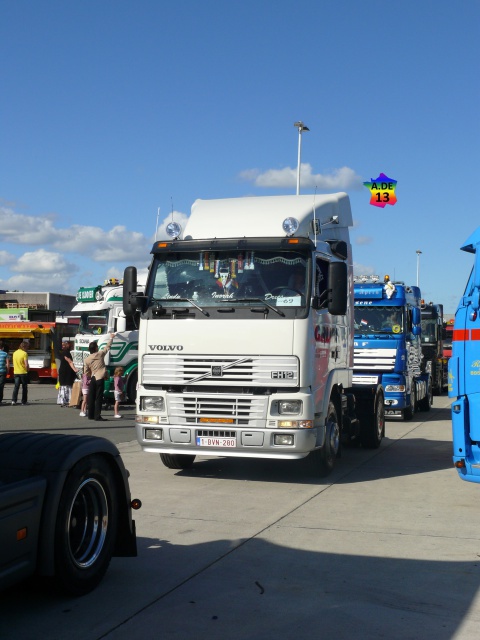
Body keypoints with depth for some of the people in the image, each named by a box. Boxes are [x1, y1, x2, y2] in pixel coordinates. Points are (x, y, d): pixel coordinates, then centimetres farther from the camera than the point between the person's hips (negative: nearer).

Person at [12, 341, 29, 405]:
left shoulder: (15, 353, 7)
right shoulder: (24, 353, -13)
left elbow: (14, 363, 13)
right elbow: (26, 364, -17)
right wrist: (27, 370, 1)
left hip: (16, 372, 5)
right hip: (23, 372, -5)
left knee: (16, 386, 5)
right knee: (24, 387, 6)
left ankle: (14, 400, -8)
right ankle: (24, 401, 11)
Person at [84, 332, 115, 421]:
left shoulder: (87, 359, 4)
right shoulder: (100, 354, -3)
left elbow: (86, 372, 7)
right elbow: (107, 347, 10)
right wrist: (111, 338, 23)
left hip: (92, 379, 4)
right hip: (100, 378, -4)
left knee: (91, 397, 11)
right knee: (99, 398, -5)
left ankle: (90, 415, 17)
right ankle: (97, 416, -8)